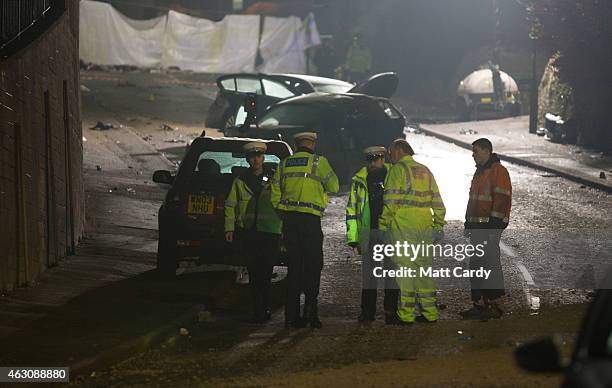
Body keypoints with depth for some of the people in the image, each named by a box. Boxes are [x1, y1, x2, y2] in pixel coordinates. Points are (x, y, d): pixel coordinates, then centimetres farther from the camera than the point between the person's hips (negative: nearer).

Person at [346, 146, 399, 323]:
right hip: (368, 231, 1)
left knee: (392, 270, -1)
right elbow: (351, 209, 9)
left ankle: (391, 310, 4)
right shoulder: (359, 180, 7)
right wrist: (353, 238, 4)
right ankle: (367, 310, 9)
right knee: (368, 271, 3)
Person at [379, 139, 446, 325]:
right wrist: (439, 226, 18)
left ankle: (406, 314, -4)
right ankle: (429, 311, 13)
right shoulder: (425, 171, 16)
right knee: (424, 268, 12)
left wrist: (383, 225, -7)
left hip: (402, 227, -6)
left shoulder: (397, 170, -4)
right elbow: (437, 202, 15)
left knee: (404, 269, -3)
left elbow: (390, 202, -11)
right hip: (424, 226, 6)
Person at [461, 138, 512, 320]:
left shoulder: (498, 171, -10)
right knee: (475, 265, 10)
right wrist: (469, 222, 21)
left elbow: (502, 199, -17)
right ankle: (479, 303, 15)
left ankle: (493, 305, -9)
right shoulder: (480, 172, 20)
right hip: (477, 226, 10)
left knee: (490, 263, -10)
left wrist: (494, 225, -21)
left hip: (490, 225, -10)